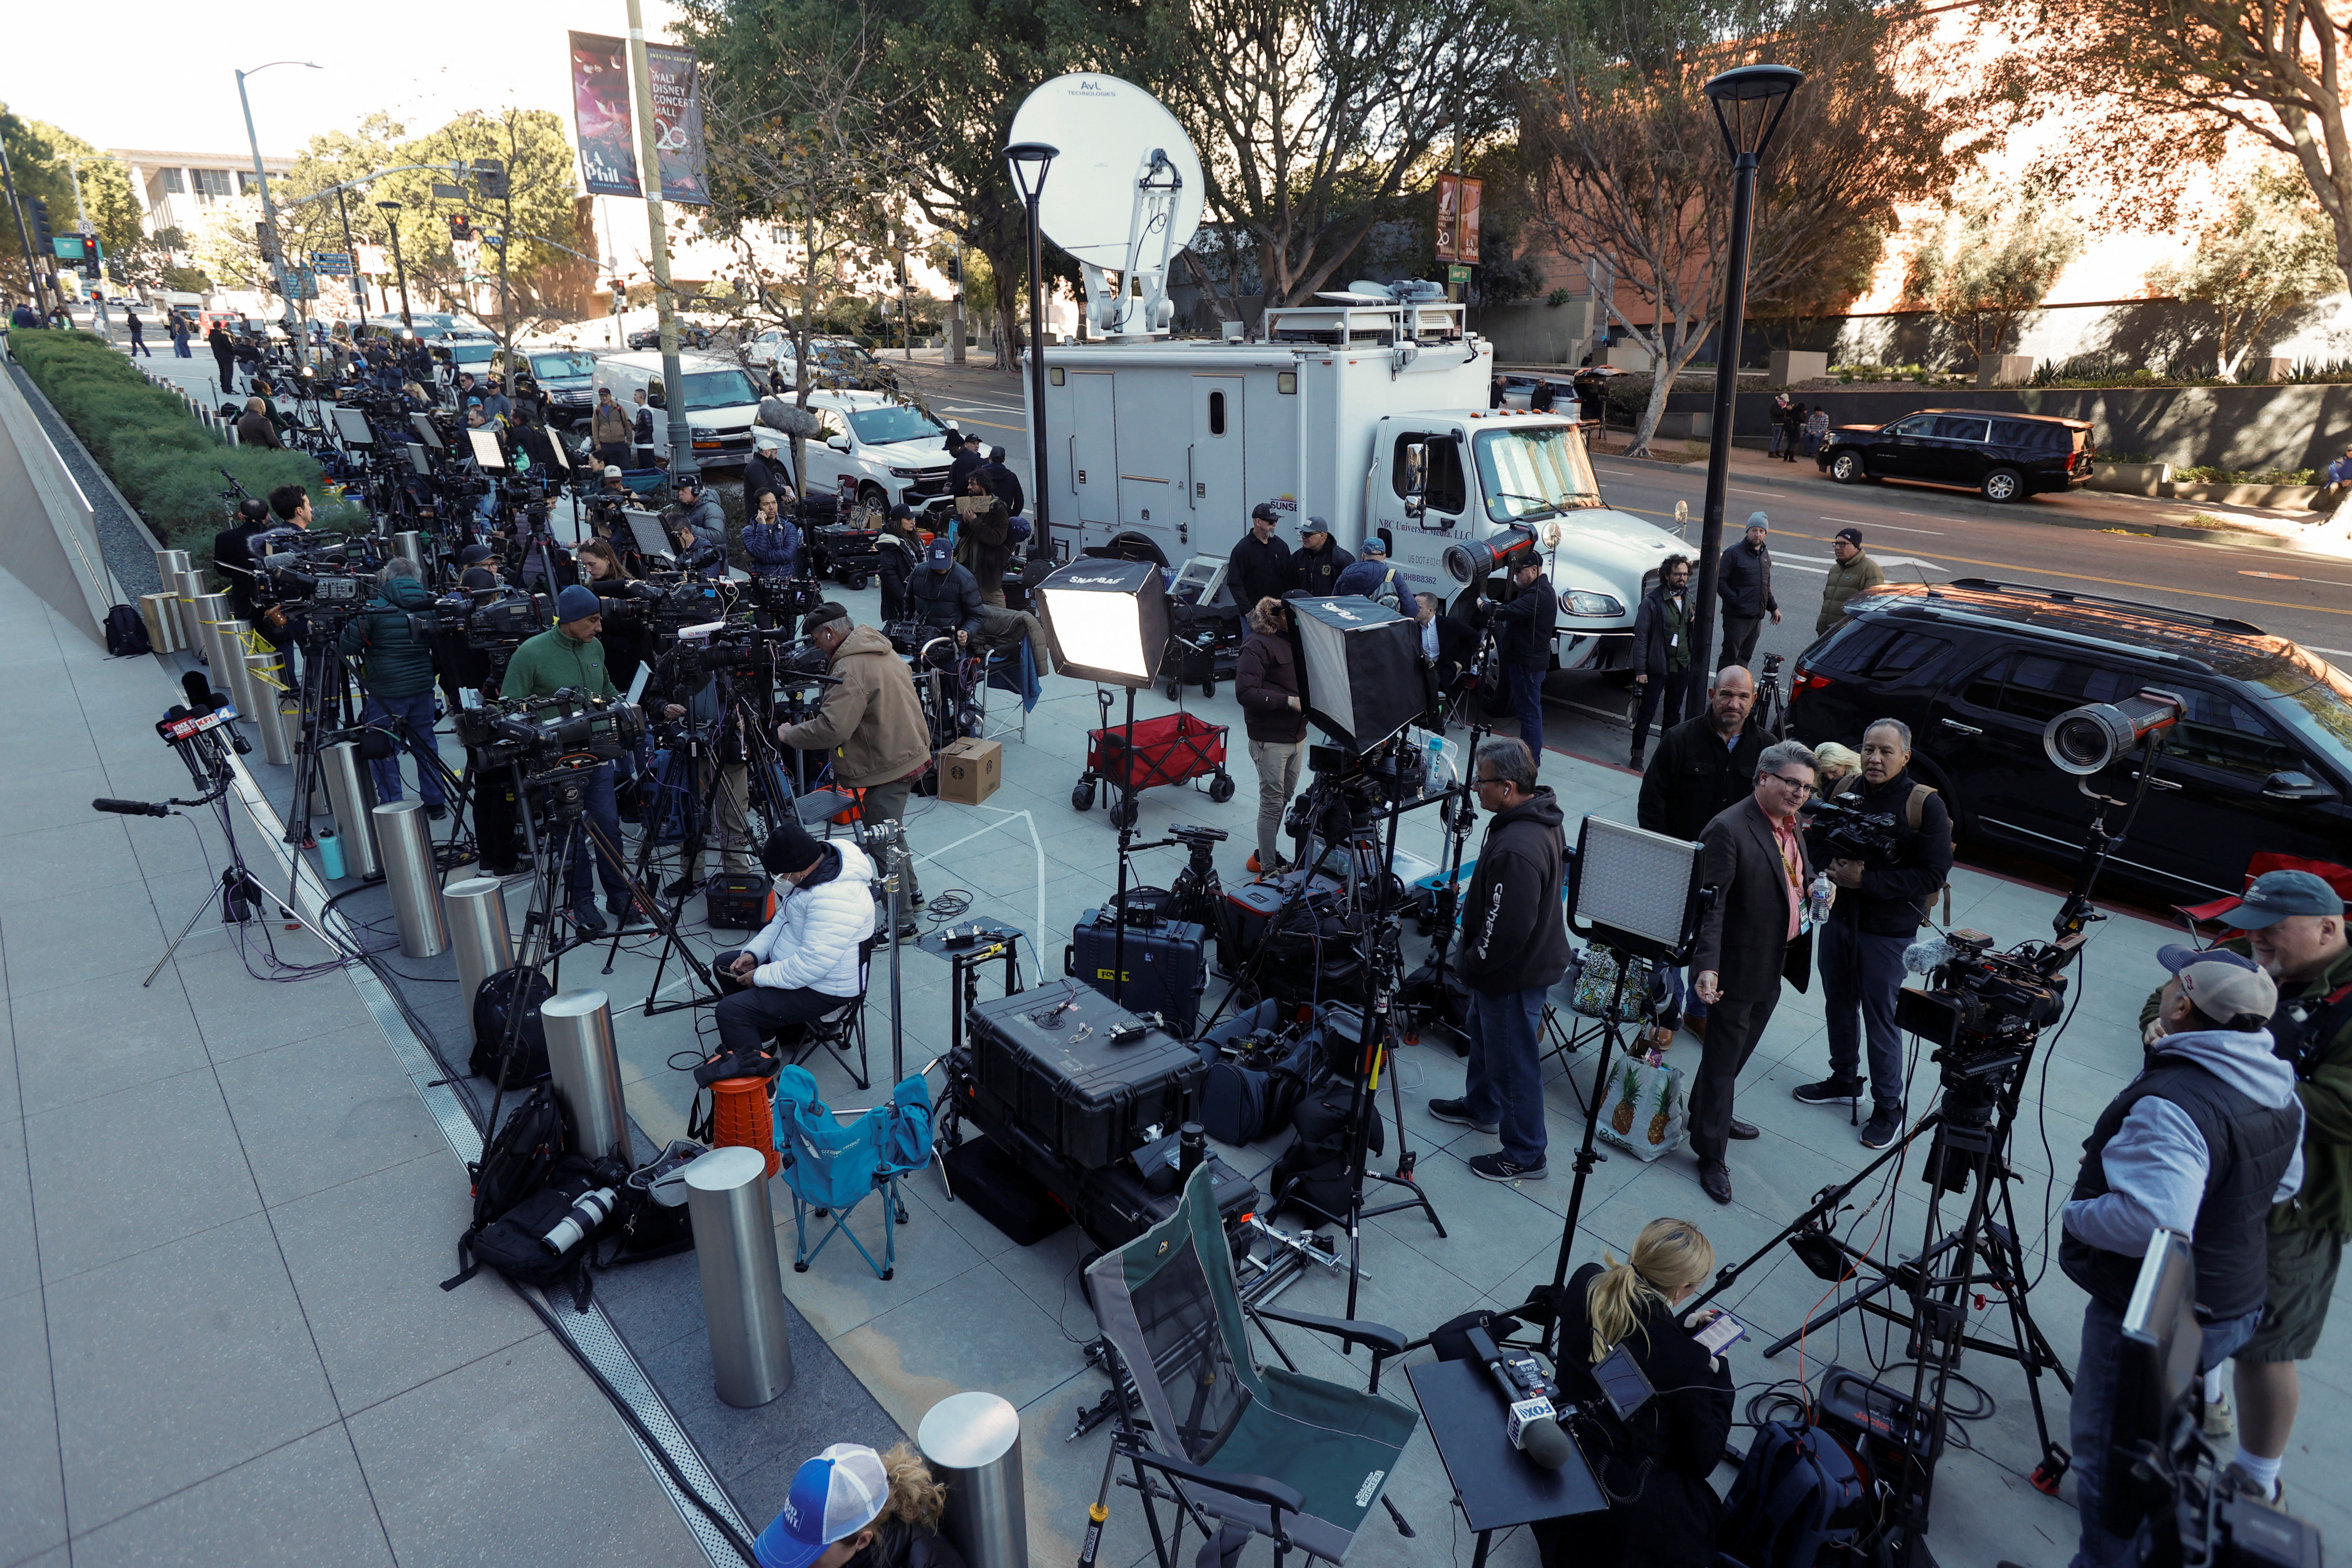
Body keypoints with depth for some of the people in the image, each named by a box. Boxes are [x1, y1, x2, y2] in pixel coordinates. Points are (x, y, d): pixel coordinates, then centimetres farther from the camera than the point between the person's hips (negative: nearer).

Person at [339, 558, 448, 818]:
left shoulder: (374, 608, -9)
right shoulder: (429, 605, 4)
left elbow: (349, 645, -7)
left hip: (386, 693, -4)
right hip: (423, 689, 5)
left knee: (383, 751, 5)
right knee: (426, 744, 15)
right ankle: (435, 804, 21)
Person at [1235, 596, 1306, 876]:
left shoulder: (1294, 640, 14)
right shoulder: (1258, 646, -13)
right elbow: (1245, 693, -22)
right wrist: (1289, 701, -23)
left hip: (1296, 735, 9)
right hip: (1270, 738, -9)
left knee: (1285, 798, 16)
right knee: (1272, 803, -3)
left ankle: (1265, 855, 31)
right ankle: (1269, 870, 6)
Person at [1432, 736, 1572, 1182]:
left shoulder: (1515, 850, -36)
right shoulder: (1545, 816, -3)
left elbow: (1505, 931, -31)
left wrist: (1468, 963, -13)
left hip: (1514, 973, -11)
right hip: (1535, 955, 11)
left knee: (1515, 1061, 7)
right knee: (1483, 1032, 29)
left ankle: (1525, 1157, 24)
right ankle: (1482, 1107, 51)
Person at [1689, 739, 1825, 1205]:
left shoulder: (1791, 827, 6)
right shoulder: (1729, 831, -23)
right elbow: (1711, 905, -26)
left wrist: (1814, 888, 0)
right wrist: (1707, 966, -34)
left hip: (1773, 968, 9)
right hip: (1737, 969, -9)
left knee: (1740, 1049, 25)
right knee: (1723, 1060, 3)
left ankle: (1710, 1114, 46)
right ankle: (1711, 1155, 17)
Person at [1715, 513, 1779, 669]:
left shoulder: (1765, 555, 15)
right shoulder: (1734, 552, -9)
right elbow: (1720, 581, -13)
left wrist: (1773, 608, 21)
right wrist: (1735, 601, -19)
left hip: (1757, 617, 7)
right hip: (1737, 616, -7)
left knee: (1745, 657, 12)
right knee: (1730, 657, -4)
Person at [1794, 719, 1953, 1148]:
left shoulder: (1926, 805, -14)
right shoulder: (1848, 793, 0)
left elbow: (1934, 874, -18)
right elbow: (1816, 841, 9)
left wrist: (1867, 880, -23)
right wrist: (1831, 865, -13)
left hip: (1889, 931, -5)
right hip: (1839, 917, 5)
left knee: (1881, 1018, 2)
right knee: (1838, 1005, 17)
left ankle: (1888, 1108, 17)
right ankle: (1844, 1081, 37)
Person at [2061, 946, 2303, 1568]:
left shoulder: (2172, 1104, -33)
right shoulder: (2279, 1091, -1)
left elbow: (2153, 1224, -40)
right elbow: (2284, 1185, 15)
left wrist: (2074, 1214, -24)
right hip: (2235, 1302, 10)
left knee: (2108, 1453, 7)